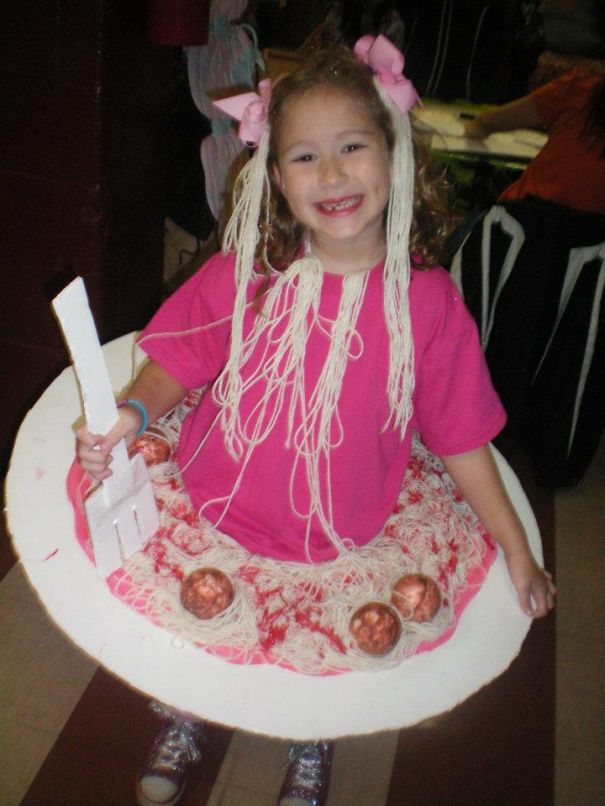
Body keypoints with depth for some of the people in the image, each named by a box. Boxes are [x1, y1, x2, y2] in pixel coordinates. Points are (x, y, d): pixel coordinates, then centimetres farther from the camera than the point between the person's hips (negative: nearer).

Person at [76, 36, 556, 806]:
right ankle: (182, 723, 54)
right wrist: (133, 412, -21)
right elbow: (178, 363, -1)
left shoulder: (427, 301, -13)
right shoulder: (241, 276, -12)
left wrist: (516, 548, -1)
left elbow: (460, 435, -5)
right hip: (213, 518, 1)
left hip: (337, 551, 0)